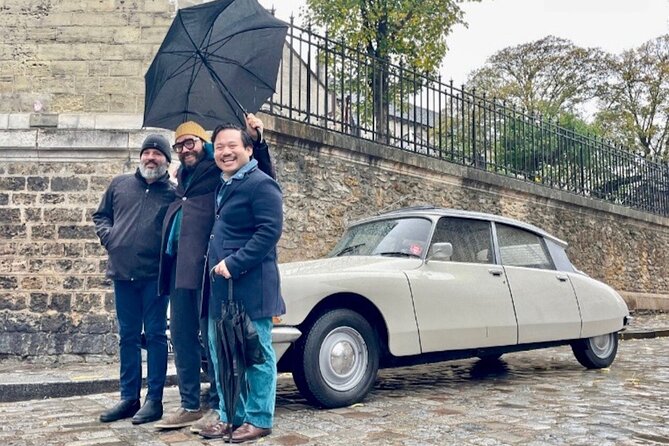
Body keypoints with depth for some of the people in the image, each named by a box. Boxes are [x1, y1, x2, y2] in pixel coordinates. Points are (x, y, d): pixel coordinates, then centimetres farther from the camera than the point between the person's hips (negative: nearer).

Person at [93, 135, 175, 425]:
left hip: (155, 275, -4)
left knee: (155, 335, 1)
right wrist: (108, 237, 4)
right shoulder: (120, 184, 13)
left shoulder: (173, 193, 2)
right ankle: (129, 398, 19)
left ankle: (154, 399, 8)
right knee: (128, 336, 10)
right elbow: (101, 215, 20)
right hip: (122, 273, 4)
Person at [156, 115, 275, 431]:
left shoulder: (220, 171, 0)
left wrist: (257, 142, -22)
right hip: (180, 267, 8)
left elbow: (265, 178, -10)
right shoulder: (183, 178, 21)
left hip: (207, 266, -8)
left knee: (212, 338, -1)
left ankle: (218, 408, 8)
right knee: (182, 336, 11)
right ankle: (190, 406, 21)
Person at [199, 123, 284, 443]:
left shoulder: (261, 184, -10)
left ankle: (259, 420, 12)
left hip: (251, 286, -9)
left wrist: (234, 264, -21)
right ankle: (230, 416, 25)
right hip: (220, 287, 9)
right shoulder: (221, 186, 18)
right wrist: (215, 266, 14)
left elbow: (270, 231, -19)